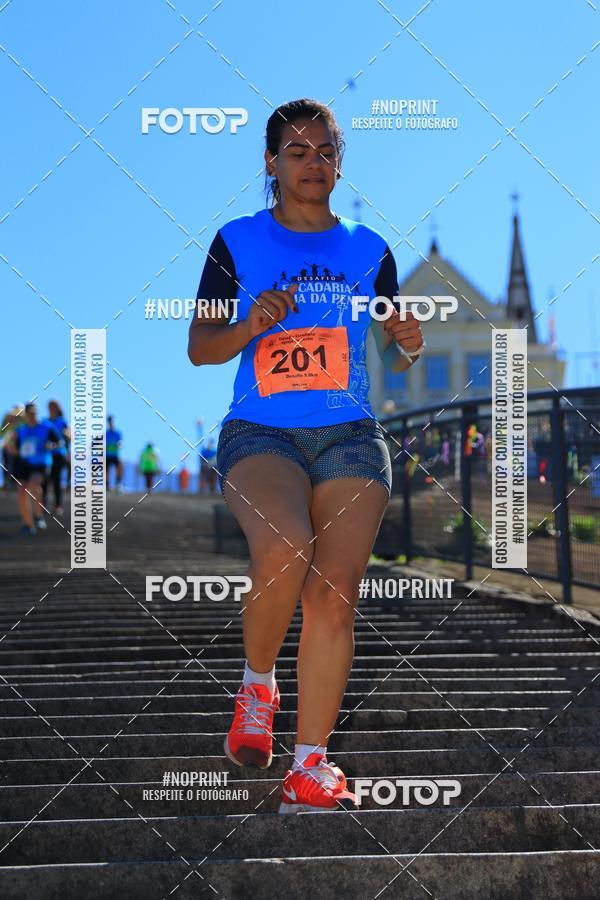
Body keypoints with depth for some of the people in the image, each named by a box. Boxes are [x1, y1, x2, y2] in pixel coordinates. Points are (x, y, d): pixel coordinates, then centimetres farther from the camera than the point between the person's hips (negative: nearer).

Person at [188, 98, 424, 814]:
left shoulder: (368, 250, 12)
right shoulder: (238, 242, 6)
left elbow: (394, 360, 17)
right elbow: (199, 348, 5)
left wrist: (407, 346, -6)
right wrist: (251, 326, -14)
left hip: (350, 436, 2)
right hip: (259, 433, -2)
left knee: (334, 591, -13)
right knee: (283, 548, -31)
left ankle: (310, 767, -8)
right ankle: (256, 682, -4)